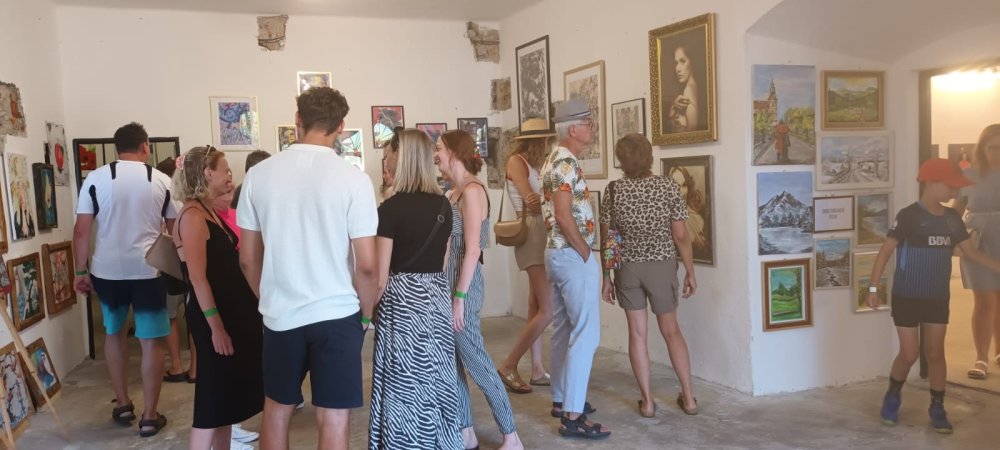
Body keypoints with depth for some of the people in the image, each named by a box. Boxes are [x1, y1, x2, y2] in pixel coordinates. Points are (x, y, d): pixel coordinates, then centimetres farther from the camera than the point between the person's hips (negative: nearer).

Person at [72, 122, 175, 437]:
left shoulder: (95, 179, -2)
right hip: (149, 271, -1)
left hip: (107, 270, 1)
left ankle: (122, 405, 28)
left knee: (114, 333, 22)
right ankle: (150, 416, 10)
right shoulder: (162, 181, -1)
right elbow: (175, 229, 4)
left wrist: (80, 272, 4)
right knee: (151, 342, 5)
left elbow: (81, 230, -2)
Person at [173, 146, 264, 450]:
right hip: (213, 316, -9)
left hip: (231, 309, 9)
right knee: (214, 393, -1)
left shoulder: (210, 212, 12)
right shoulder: (193, 216, -16)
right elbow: (198, 278, -22)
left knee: (229, 389, 17)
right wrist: (215, 326, -22)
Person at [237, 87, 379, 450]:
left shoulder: (259, 175, -2)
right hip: (336, 314, -3)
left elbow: (248, 259, 4)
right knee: (333, 421, 7)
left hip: (280, 315, 3)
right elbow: (367, 265, -12)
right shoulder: (353, 179, -11)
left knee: (276, 411, 20)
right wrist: (365, 313, 5)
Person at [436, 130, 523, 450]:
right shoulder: (455, 192, 12)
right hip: (447, 282, 9)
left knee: (476, 363, -2)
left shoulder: (472, 191, -14)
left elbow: (472, 250, -19)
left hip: (462, 285, -9)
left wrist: (459, 298, -20)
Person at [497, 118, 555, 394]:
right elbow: (533, 203, -14)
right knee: (547, 310, -11)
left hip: (542, 234, 9)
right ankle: (509, 366, -4)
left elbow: (538, 201, 11)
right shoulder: (517, 161, -5)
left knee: (537, 307, 11)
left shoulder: (533, 164, 20)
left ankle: (537, 370, 17)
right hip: (532, 234, -9)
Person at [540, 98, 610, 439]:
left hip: (557, 253, 11)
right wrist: (586, 254, -13)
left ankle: (561, 400, 26)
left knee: (563, 331, 16)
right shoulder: (566, 162, -17)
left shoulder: (555, 159, 15)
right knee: (585, 334, -8)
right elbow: (565, 216, -24)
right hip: (573, 256, -10)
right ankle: (572, 415, -5)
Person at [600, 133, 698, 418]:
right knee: (671, 330, 14)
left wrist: (606, 277, 5)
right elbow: (681, 236, -8)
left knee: (637, 333, 8)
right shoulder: (670, 188, -8)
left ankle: (647, 401, 13)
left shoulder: (613, 191, -7)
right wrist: (690, 273, 3)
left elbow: (606, 238, -4)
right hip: (662, 266, 0)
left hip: (627, 267, 0)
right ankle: (689, 397, 20)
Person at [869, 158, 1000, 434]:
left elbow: (970, 252, 12)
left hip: (938, 298, 5)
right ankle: (893, 396, 25)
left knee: (935, 353, 9)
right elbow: (885, 251, -14)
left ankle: (937, 408, 21)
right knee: (910, 353, 0)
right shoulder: (909, 216, -15)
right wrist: (873, 288, -17)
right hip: (907, 297, -5)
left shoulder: (952, 218, 3)